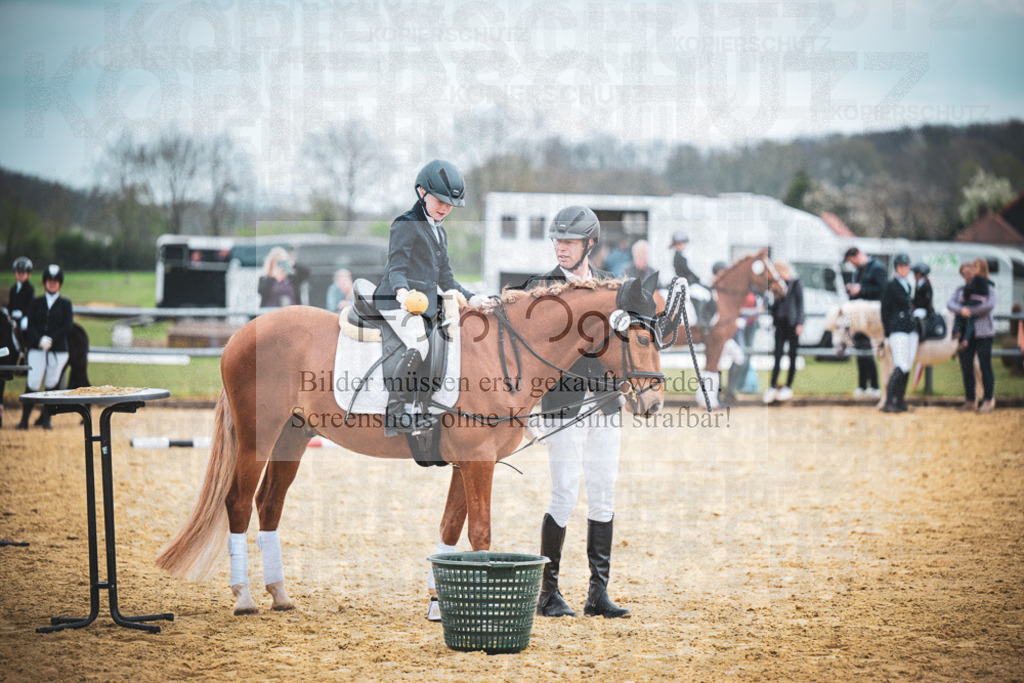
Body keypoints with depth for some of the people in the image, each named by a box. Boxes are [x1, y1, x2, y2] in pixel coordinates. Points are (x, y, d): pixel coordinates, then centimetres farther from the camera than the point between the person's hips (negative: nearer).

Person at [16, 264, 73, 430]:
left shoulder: (65, 304, 6)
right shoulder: (36, 303, 10)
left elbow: (67, 326, -4)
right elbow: (30, 325, 2)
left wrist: (50, 339, -16)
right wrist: (39, 340, -16)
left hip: (58, 351, 0)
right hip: (36, 349, 1)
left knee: (52, 384, 3)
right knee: (33, 384, -6)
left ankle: (46, 419, 14)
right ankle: (24, 419, 0)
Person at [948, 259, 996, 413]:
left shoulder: (987, 288, 2)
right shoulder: (960, 289, 14)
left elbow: (990, 305, -15)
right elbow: (950, 304, -1)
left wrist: (970, 310, -14)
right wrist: (961, 310, -21)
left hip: (983, 332, -4)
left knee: (985, 366, -6)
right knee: (966, 367, 4)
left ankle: (988, 400, 1)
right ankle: (970, 400, 13)